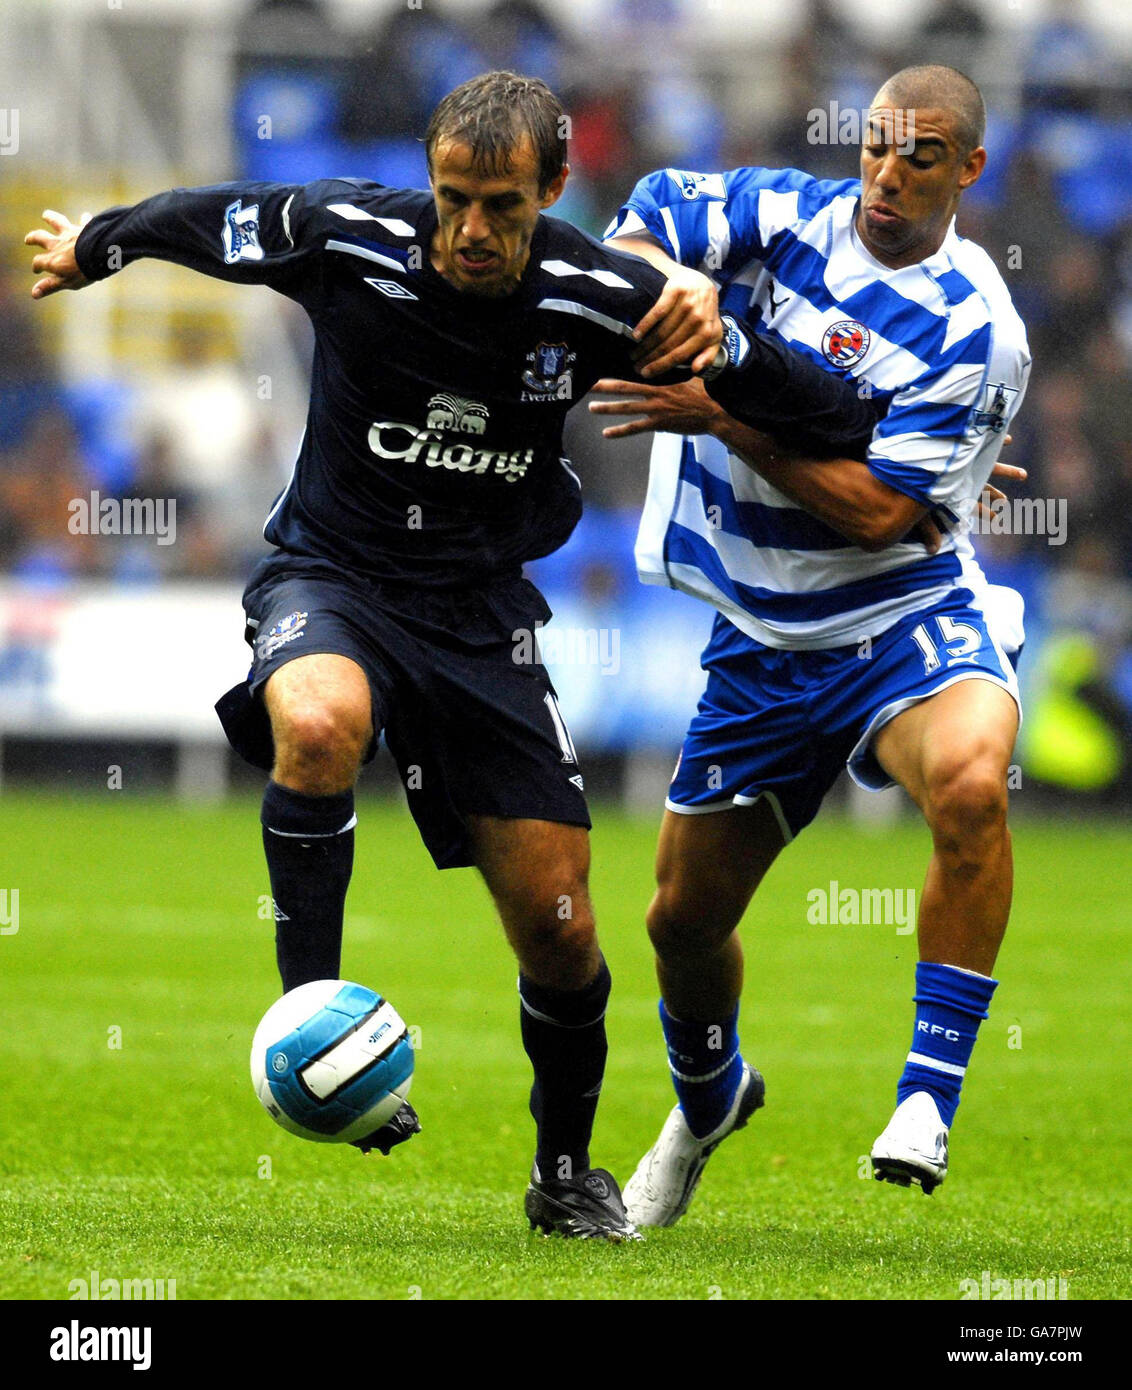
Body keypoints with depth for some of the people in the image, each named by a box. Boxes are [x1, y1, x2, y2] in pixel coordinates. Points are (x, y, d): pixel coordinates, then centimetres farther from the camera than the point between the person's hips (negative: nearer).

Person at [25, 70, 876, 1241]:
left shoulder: (598, 299, -14)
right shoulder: (347, 239, -16)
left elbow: (805, 398, 2)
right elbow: (201, 219, 5)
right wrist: (88, 247, 18)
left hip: (480, 612, 2)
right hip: (329, 575, -2)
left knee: (557, 927, 0)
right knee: (319, 724, -39)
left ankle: (565, 1176, 24)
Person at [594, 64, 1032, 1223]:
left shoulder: (978, 331, -15)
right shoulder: (787, 216, -1)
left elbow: (880, 510, -20)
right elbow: (640, 225, -3)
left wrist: (722, 415, -24)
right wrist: (669, 289, -25)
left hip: (906, 625, -4)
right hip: (762, 640, 5)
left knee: (971, 781, -38)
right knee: (683, 919, 11)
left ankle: (928, 1096, -29)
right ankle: (708, 1099, 45)